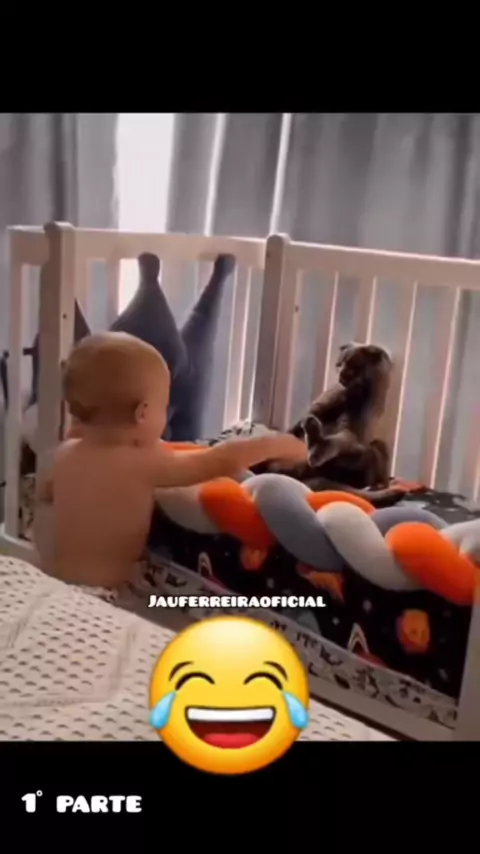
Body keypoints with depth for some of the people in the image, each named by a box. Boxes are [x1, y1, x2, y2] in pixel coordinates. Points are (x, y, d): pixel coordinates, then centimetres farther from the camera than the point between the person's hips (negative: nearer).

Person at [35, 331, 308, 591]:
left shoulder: (64, 454, 1)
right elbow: (222, 462, -13)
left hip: (52, 580, 6)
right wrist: (274, 443, 2)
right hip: (103, 593, -5)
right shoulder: (144, 464, -17)